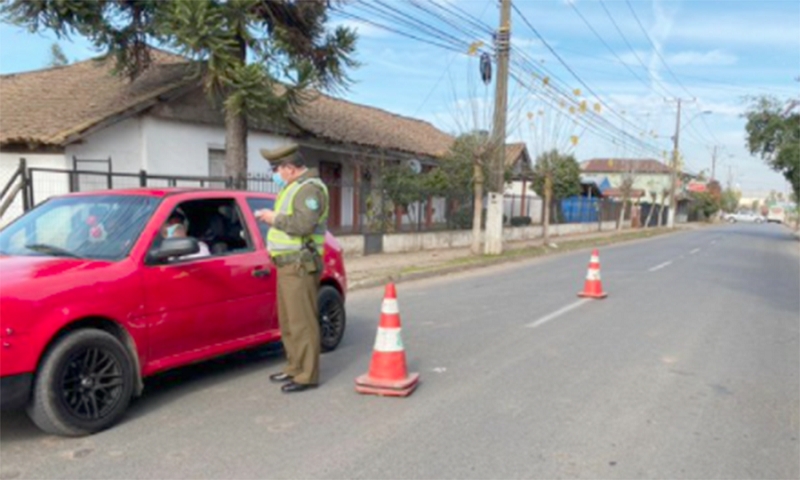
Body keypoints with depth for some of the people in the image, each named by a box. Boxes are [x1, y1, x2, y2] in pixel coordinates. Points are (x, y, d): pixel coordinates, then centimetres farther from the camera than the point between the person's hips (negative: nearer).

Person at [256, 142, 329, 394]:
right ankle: (295, 368, 27)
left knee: (302, 322, -7)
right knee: (289, 320, 16)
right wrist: (271, 216, 11)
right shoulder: (294, 186, 20)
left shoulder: (310, 188, -13)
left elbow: (303, 224, -25)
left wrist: (275, 218, -14)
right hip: (288, 263, 11)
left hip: (299, 265, -11)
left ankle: (307, 375, 0)